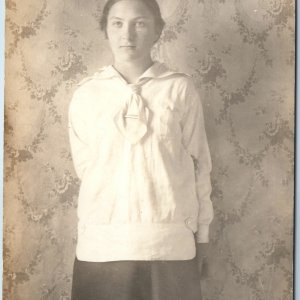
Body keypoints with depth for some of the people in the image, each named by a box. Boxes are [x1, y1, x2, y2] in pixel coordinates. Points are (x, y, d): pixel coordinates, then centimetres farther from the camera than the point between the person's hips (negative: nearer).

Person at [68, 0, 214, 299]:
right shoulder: (85, 94, 4)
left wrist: (200, 233, 7)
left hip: (171, 242, 0)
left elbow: (198, 162, 5)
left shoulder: (180, 88, 1)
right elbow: (85, 165, 8)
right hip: (102, 244, 1)